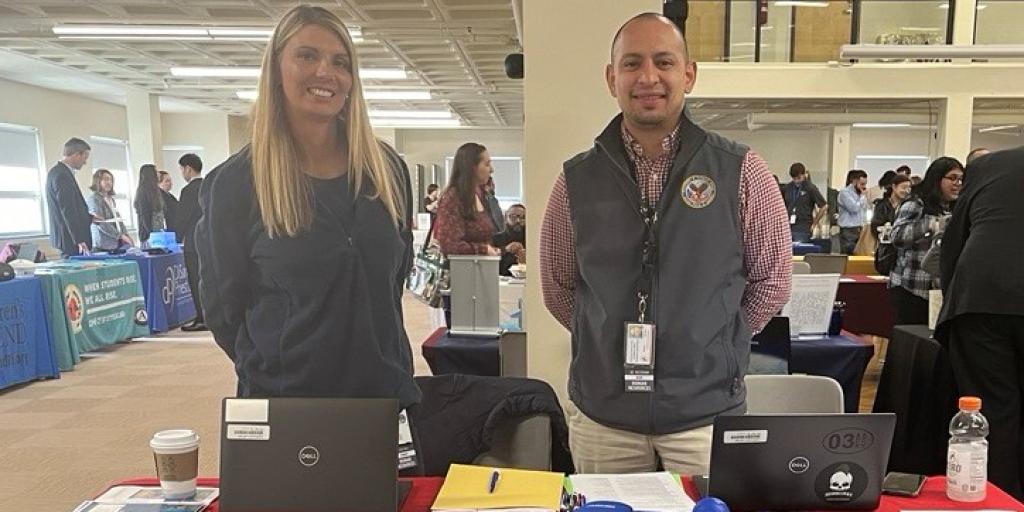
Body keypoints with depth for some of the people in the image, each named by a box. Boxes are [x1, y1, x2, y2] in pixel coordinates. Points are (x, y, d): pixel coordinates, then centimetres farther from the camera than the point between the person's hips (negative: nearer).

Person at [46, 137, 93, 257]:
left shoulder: (57, 171, 15)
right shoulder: (62, 175, -16)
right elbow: (67, 210, -20)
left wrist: (89, 217, 19)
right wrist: (79, 240, -20)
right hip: (71, 239, -10)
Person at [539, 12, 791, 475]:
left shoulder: (740, 171, -4)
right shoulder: (577, 179, -1)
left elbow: (771, 281, 4)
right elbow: (558, 289, 9)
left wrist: (710, 344, 4)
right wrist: (613, 343, 6)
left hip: (707, 414, -1)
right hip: (601, 415, 2)